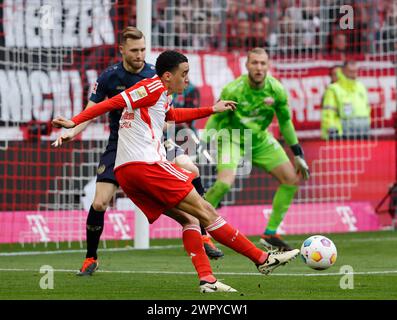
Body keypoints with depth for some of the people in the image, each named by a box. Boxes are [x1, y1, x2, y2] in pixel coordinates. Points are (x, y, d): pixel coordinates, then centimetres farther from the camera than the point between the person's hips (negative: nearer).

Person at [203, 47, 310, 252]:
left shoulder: (276, 90, -12)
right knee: (225, 183, -29)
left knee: (292, 179, -3)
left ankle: (270, 235, 9)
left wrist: (298, 155, 6)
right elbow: (215, 120, -12)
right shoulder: (233, 91, -24)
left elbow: (285, 121, 3)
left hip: (261, 139, 5)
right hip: (232, 138, -5)